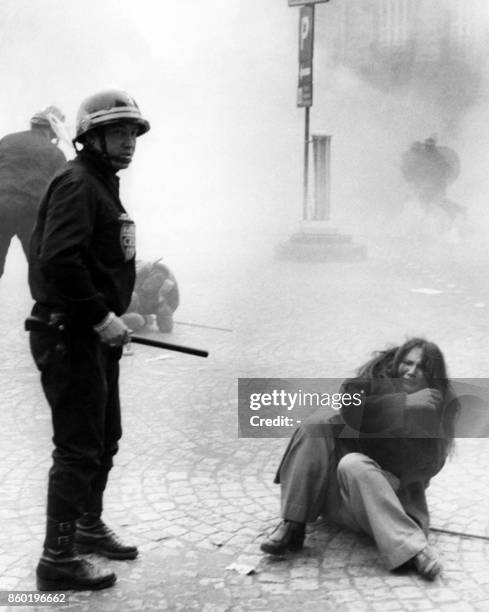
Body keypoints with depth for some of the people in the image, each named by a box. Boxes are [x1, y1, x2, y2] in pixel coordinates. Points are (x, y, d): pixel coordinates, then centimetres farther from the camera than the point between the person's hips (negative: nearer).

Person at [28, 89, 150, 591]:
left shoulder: (103, 184, 17)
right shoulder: (76, 183, -15)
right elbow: (57, 262, -27)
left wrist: (114, 313, 12)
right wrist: (100, 316, -24)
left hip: (96, 334, 10)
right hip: (69, 336, -10)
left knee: (105, 439, 21)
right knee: (78, 449, -5)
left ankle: (89, 526, 38)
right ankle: (57, 560, 4)